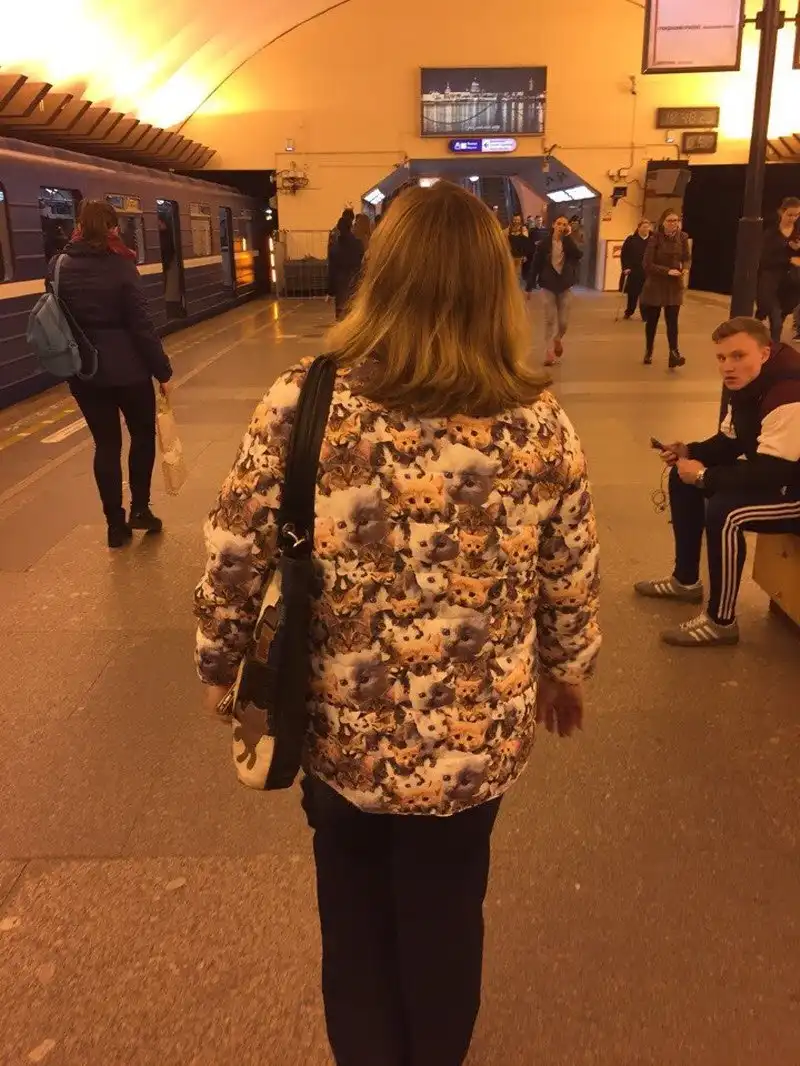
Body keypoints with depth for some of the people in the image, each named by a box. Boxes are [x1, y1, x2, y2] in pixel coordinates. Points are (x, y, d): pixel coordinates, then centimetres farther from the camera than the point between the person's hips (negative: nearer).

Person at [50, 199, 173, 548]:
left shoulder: (58, 268, 1)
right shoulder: (120, 266, -11)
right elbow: (141, 325, -12)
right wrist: (162, 371, -8)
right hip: (127, 368, -3)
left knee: (106, 443, 11)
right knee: (143, 434, 17)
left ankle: (116, 524, 14)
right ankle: (140, 509, 14)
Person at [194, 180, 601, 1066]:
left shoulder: (300, 406, -18)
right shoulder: (539, 425, -14)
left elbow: (233, 560, -11)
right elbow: (572, 583, -5)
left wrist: (220, 664, 7)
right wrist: (565, 671, 15)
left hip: (340, 729, 0)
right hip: (476, 739, 1)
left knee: (356, 911, 27)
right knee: (444, 911, 27)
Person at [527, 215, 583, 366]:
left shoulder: (569, 243, 2)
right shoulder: (544, 244, -4)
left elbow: (578, 255, -20)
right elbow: (535, 265, -3)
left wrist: (568, 237, -19)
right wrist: (529, 286, -7)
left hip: (565, 286, 2)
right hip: (548, 286, -1)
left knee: (563, 322, 3)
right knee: (550, 320, -2)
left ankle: (558, 339, 35)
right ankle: (549, 353, 3)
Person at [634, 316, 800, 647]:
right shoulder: (747, 384, 0)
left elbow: (770, 473, -33)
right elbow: (730, 443, 12)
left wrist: (704, 476, -24)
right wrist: (690, 452, -6)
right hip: (773, 474, 11)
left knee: (724, 511, -33)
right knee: (683, 478, 11)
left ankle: (721, 622, -15)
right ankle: (685, 580, 23)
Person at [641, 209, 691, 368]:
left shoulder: (682, 237, -1)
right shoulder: (655, 239, -12)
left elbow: (687, 258, 9)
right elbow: (647, 264, -15)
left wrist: (685, 269, -13)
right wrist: (667, 271, -23)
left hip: (674, 285, 2)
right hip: (655, 285, -2)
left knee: (672, 320, -7)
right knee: (652, 320, 10)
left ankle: (674, 354, -13)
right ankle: (648, 352, 26)